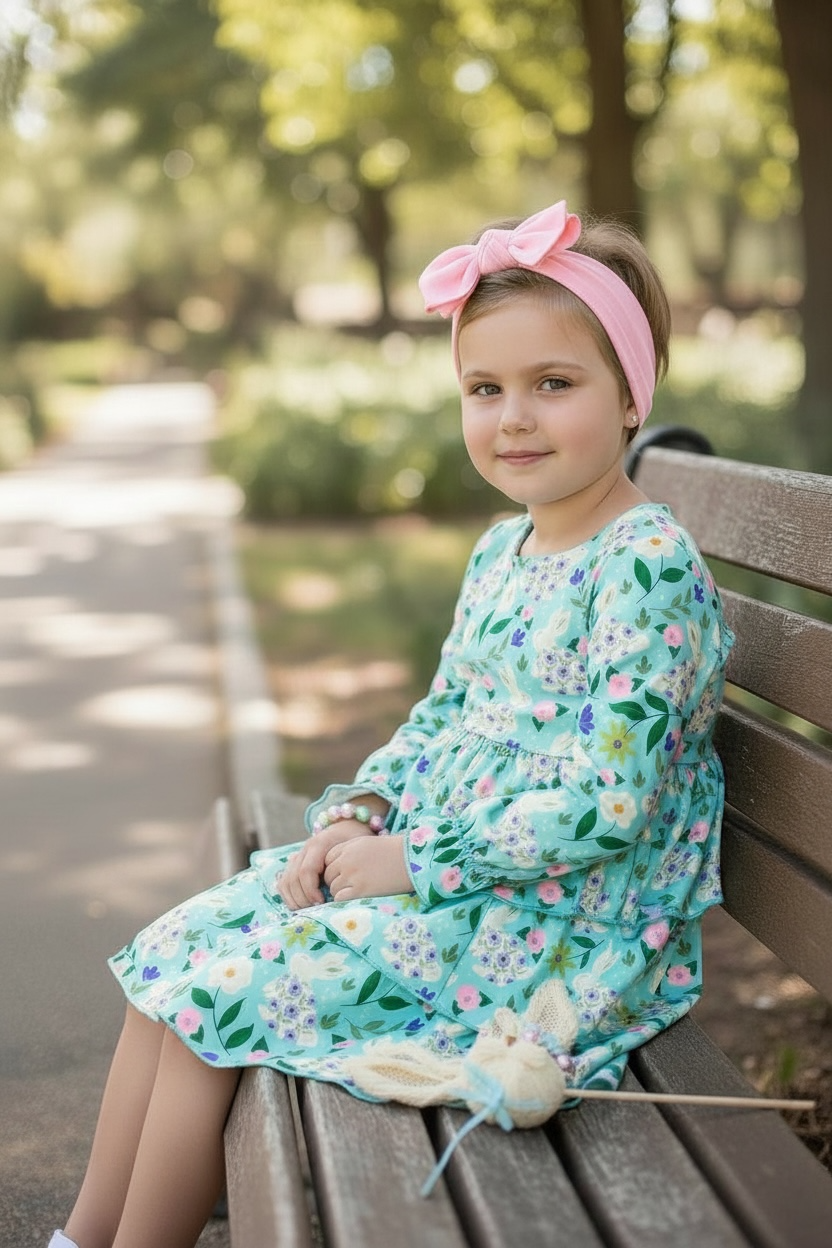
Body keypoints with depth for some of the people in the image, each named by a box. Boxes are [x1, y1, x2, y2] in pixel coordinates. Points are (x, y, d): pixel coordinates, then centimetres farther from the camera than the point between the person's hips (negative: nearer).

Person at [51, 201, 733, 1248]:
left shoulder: (650, 566, -20)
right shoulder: (500, 550, 8)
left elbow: (606, 803, -24)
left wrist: (415, 859, -18)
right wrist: (357, 812, -1)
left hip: (549, 922, -9)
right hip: (430, 865, 9)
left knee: (220, 994, -12)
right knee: (175, 950, 4)